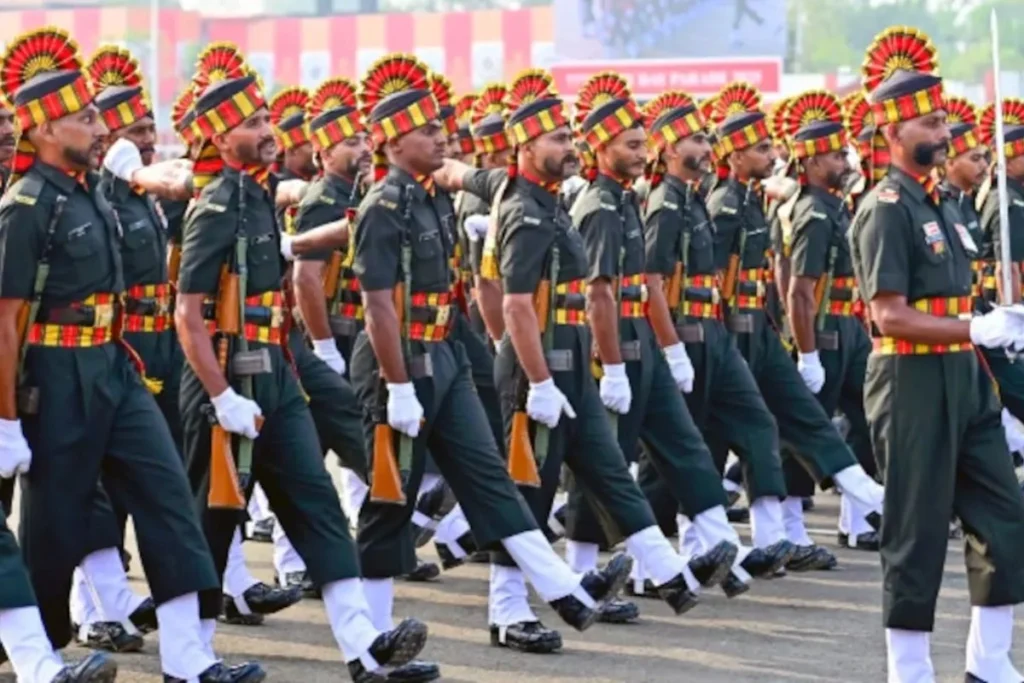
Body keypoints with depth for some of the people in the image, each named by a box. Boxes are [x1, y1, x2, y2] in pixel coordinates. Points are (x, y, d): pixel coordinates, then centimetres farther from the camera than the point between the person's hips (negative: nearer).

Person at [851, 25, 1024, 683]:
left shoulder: (938, 202, 15)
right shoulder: (887, 209, -12)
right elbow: (891, 317, -19)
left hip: (963, 381, 9)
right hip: (914, 383, -9)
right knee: (919, 533, -2)